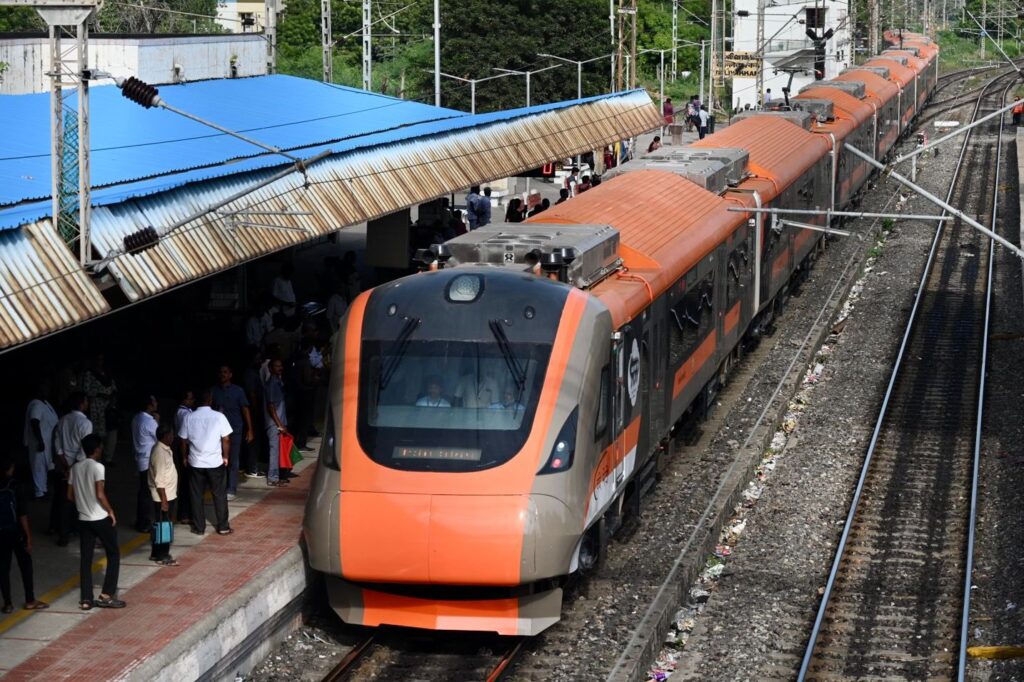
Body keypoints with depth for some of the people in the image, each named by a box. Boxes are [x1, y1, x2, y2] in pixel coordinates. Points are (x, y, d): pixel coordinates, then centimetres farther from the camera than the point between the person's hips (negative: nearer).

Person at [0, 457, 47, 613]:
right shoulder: (14, 487, -13)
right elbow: (22, 515, -14)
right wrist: (28, 536, -8)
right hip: (16, 533, -3)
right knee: (25, 566, 10)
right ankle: (30, 601, 15)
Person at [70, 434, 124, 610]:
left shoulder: (75, 468, 5)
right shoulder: (97, 467, -15)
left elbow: (70, 495, 9)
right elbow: (100, 494, -21)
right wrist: (110, 511, -7)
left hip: (83, 519, 6)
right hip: (101, 518, -6)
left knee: (85, 559, 9)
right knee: (113, 554, 8)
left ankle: (86, 600, 8)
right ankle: (106, 595, 3)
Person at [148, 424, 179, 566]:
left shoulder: (164, 449, 7)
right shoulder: (160, 453, -24)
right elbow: (159, 480, -24)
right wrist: (164, 500, -22)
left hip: (169, 495, 10)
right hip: (163, 496, -10)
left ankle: (157, 553, 25)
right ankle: (162, 556, 8)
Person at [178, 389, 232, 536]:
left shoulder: (189, 418, -6)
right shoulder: (219, 417, -11)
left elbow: (184, 441, 1)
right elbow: (225, 440, -7)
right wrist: (225, 457, 8)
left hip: (195, 463, 1)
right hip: (215, 463, -1)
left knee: (196, 496, 13)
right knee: (220, 495, 11)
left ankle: (199, 527, 17)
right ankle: (223, 527, 16)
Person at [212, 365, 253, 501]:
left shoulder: (238, 391, 1)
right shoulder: (213, 391, 5)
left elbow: (245, 410, 2)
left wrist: (249, 430, -2)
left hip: (235, 430, -2)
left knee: (233, 461, 0)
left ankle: (231, 490, 3)